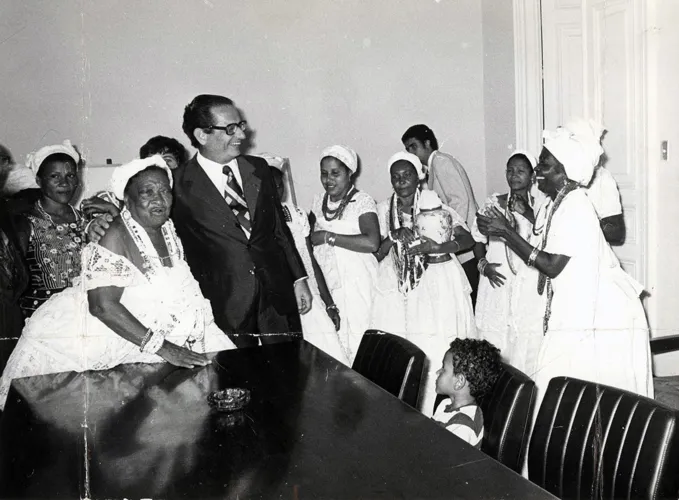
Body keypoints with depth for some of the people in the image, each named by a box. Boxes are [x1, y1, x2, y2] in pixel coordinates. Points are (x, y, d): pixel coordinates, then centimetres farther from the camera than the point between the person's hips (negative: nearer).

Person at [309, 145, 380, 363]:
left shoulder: (362, 201, -8)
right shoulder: (318, 201, 11)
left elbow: (372, 242, -22)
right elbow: (308, 234, 19)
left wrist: (328, 237, -17)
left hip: (355, 281, -5)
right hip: (325, 281, 5)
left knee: (356, 341, -2)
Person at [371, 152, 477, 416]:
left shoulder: (434, 205, -1)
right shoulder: (384, 210, 9)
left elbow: (468, 239, -8)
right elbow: (376, 254, 7)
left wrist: (437, 247, -23)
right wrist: (394, 237, -10)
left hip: (436, 292, -2)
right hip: (396, 293, 3)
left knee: (435, 358, -8)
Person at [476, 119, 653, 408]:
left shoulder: (574, 208, -19)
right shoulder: (559, 203, 8)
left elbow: (552, 266, -20)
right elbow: (547, 252, 8)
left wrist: (507, 232, -19)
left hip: (597, 320, -9)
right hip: (576, 316, 9)